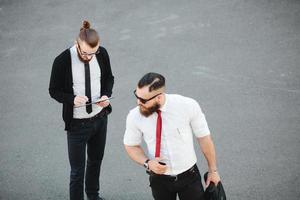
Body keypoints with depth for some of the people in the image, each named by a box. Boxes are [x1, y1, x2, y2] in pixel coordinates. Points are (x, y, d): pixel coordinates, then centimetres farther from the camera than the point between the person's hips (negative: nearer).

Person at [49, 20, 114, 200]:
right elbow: (54, 90, -10)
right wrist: (72, 99, -29)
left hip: (100, 117, 5)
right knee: (77, 170, 3)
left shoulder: (102, 54, -12)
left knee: (96, 160, 25)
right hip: (77, 123, -5)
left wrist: (107, 95, -14)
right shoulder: (63, 61, -23)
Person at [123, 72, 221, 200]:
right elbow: (131, 146, 1)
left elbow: (204, 138, -7)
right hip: (159, 178, 1)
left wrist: (213, 170, 1)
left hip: (189, 176, -1)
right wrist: (147, 163, -17)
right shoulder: (134, 116, -15)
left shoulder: (188, 106, -20)